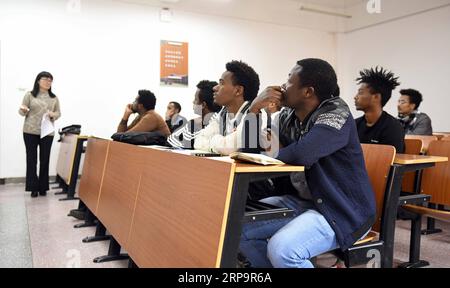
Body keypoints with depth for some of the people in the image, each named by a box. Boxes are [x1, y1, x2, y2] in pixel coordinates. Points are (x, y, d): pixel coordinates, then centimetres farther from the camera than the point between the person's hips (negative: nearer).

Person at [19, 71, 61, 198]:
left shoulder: (54, 98, 9)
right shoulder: (29, 95, 3)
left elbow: (59, 113, 9)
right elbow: (22, 112, 4)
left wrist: (53, 115, -12)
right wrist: (23, 110, -19)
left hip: (47, 133, 2)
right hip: (30, 131, -1)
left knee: (45, 160, 4)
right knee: (31, 159, 0)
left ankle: (43, 187, 13)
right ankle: (33, 187, 8)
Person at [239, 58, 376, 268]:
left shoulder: (336, 115, -17)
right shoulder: (288, 116, 6)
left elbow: (301, 154, -35)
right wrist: (254, 109, -8)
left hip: (343, 211, -7)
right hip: (300, 201, 8)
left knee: (281, 249, -30)